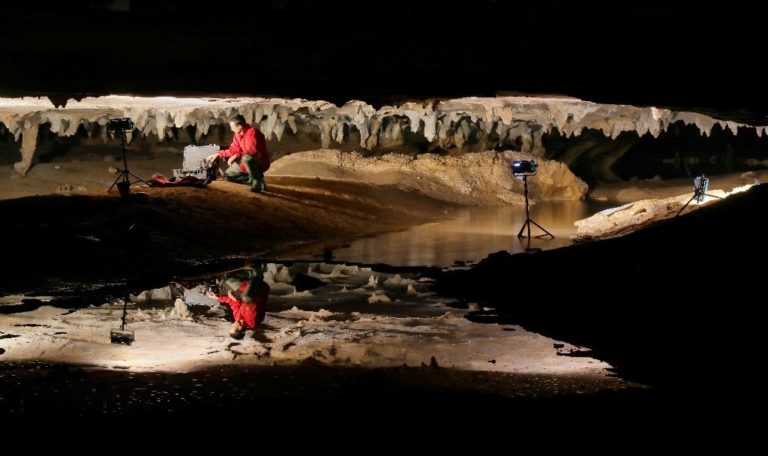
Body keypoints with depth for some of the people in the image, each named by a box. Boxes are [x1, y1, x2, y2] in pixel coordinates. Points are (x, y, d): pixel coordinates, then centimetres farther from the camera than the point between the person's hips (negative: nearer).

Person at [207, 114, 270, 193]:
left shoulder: (252, 131, -23)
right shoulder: (238, 135, 2)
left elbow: (252, 150, -32)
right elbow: (233, 150, 11)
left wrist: (237, 156, -30)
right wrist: (218, 154, 5)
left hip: (261, 162, -9)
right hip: (246, 163, 9)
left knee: (246, 158, -40)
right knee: (228, 174, 9)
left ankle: (258, 182, -21)